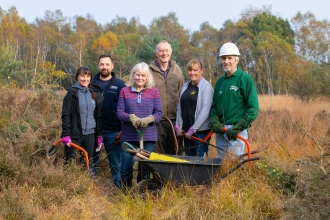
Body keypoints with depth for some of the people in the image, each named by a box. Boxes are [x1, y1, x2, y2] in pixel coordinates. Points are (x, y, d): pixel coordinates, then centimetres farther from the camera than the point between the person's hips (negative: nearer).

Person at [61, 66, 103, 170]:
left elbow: (99, 116, 12)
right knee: (69, 162, 0)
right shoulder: (72, 93, -3)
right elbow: (65, 115, -7)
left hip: (90, 134, 4)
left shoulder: (95, 95, 9)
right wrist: (66, 134, -14)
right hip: (74, 134, -4)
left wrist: (99, 135, 8)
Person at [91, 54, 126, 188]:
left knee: (116, 164, 4)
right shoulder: (91, 84, 6)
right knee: (91, 162, 8)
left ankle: (118, 188, 12)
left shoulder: (120, 85, 2)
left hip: (112, 131, -2)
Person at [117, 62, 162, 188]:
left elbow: (159, 114, 2)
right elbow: (119, 112, 1)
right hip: (128, 136, 0)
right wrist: (131, 117, -18)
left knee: (145, 168, 7)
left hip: (148, 136, 0)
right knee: (126, 167, 1)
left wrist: (149, 119, -18)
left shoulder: (154, 92, 5)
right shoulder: (125, 92, 5)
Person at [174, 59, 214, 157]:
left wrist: (193, 129, -16)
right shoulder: (185, 86, 13)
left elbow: (205, 110, -14)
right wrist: (178, 126, 2)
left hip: (201, 130, -6)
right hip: (186, 130, 6)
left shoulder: (206, 86, -7)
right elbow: (179, 107, 13)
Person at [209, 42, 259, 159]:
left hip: (237, 132, -6)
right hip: (220, 130, 6)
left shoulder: (245, 79, -5)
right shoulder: (220, 81, 13)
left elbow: (253, 108, -9)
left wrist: (238, 128, -16)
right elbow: (214, 105, 16)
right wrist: (214, 122, -4)